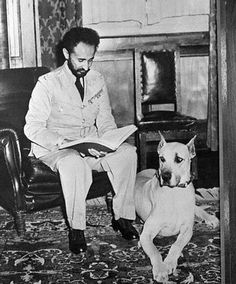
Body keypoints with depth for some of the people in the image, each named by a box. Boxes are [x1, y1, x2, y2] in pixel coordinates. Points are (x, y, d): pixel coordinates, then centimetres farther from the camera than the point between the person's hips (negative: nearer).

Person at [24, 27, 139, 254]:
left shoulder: (97, 81, 7)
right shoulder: (47, 84, -9)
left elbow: (105, 120, 10)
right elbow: (32, 128, -12)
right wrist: (63, 142, -28)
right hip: (54, 148, -5)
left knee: (127, 152, -22)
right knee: (74, 163, -39)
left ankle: (122, 217, -10)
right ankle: (76, 228, -22)